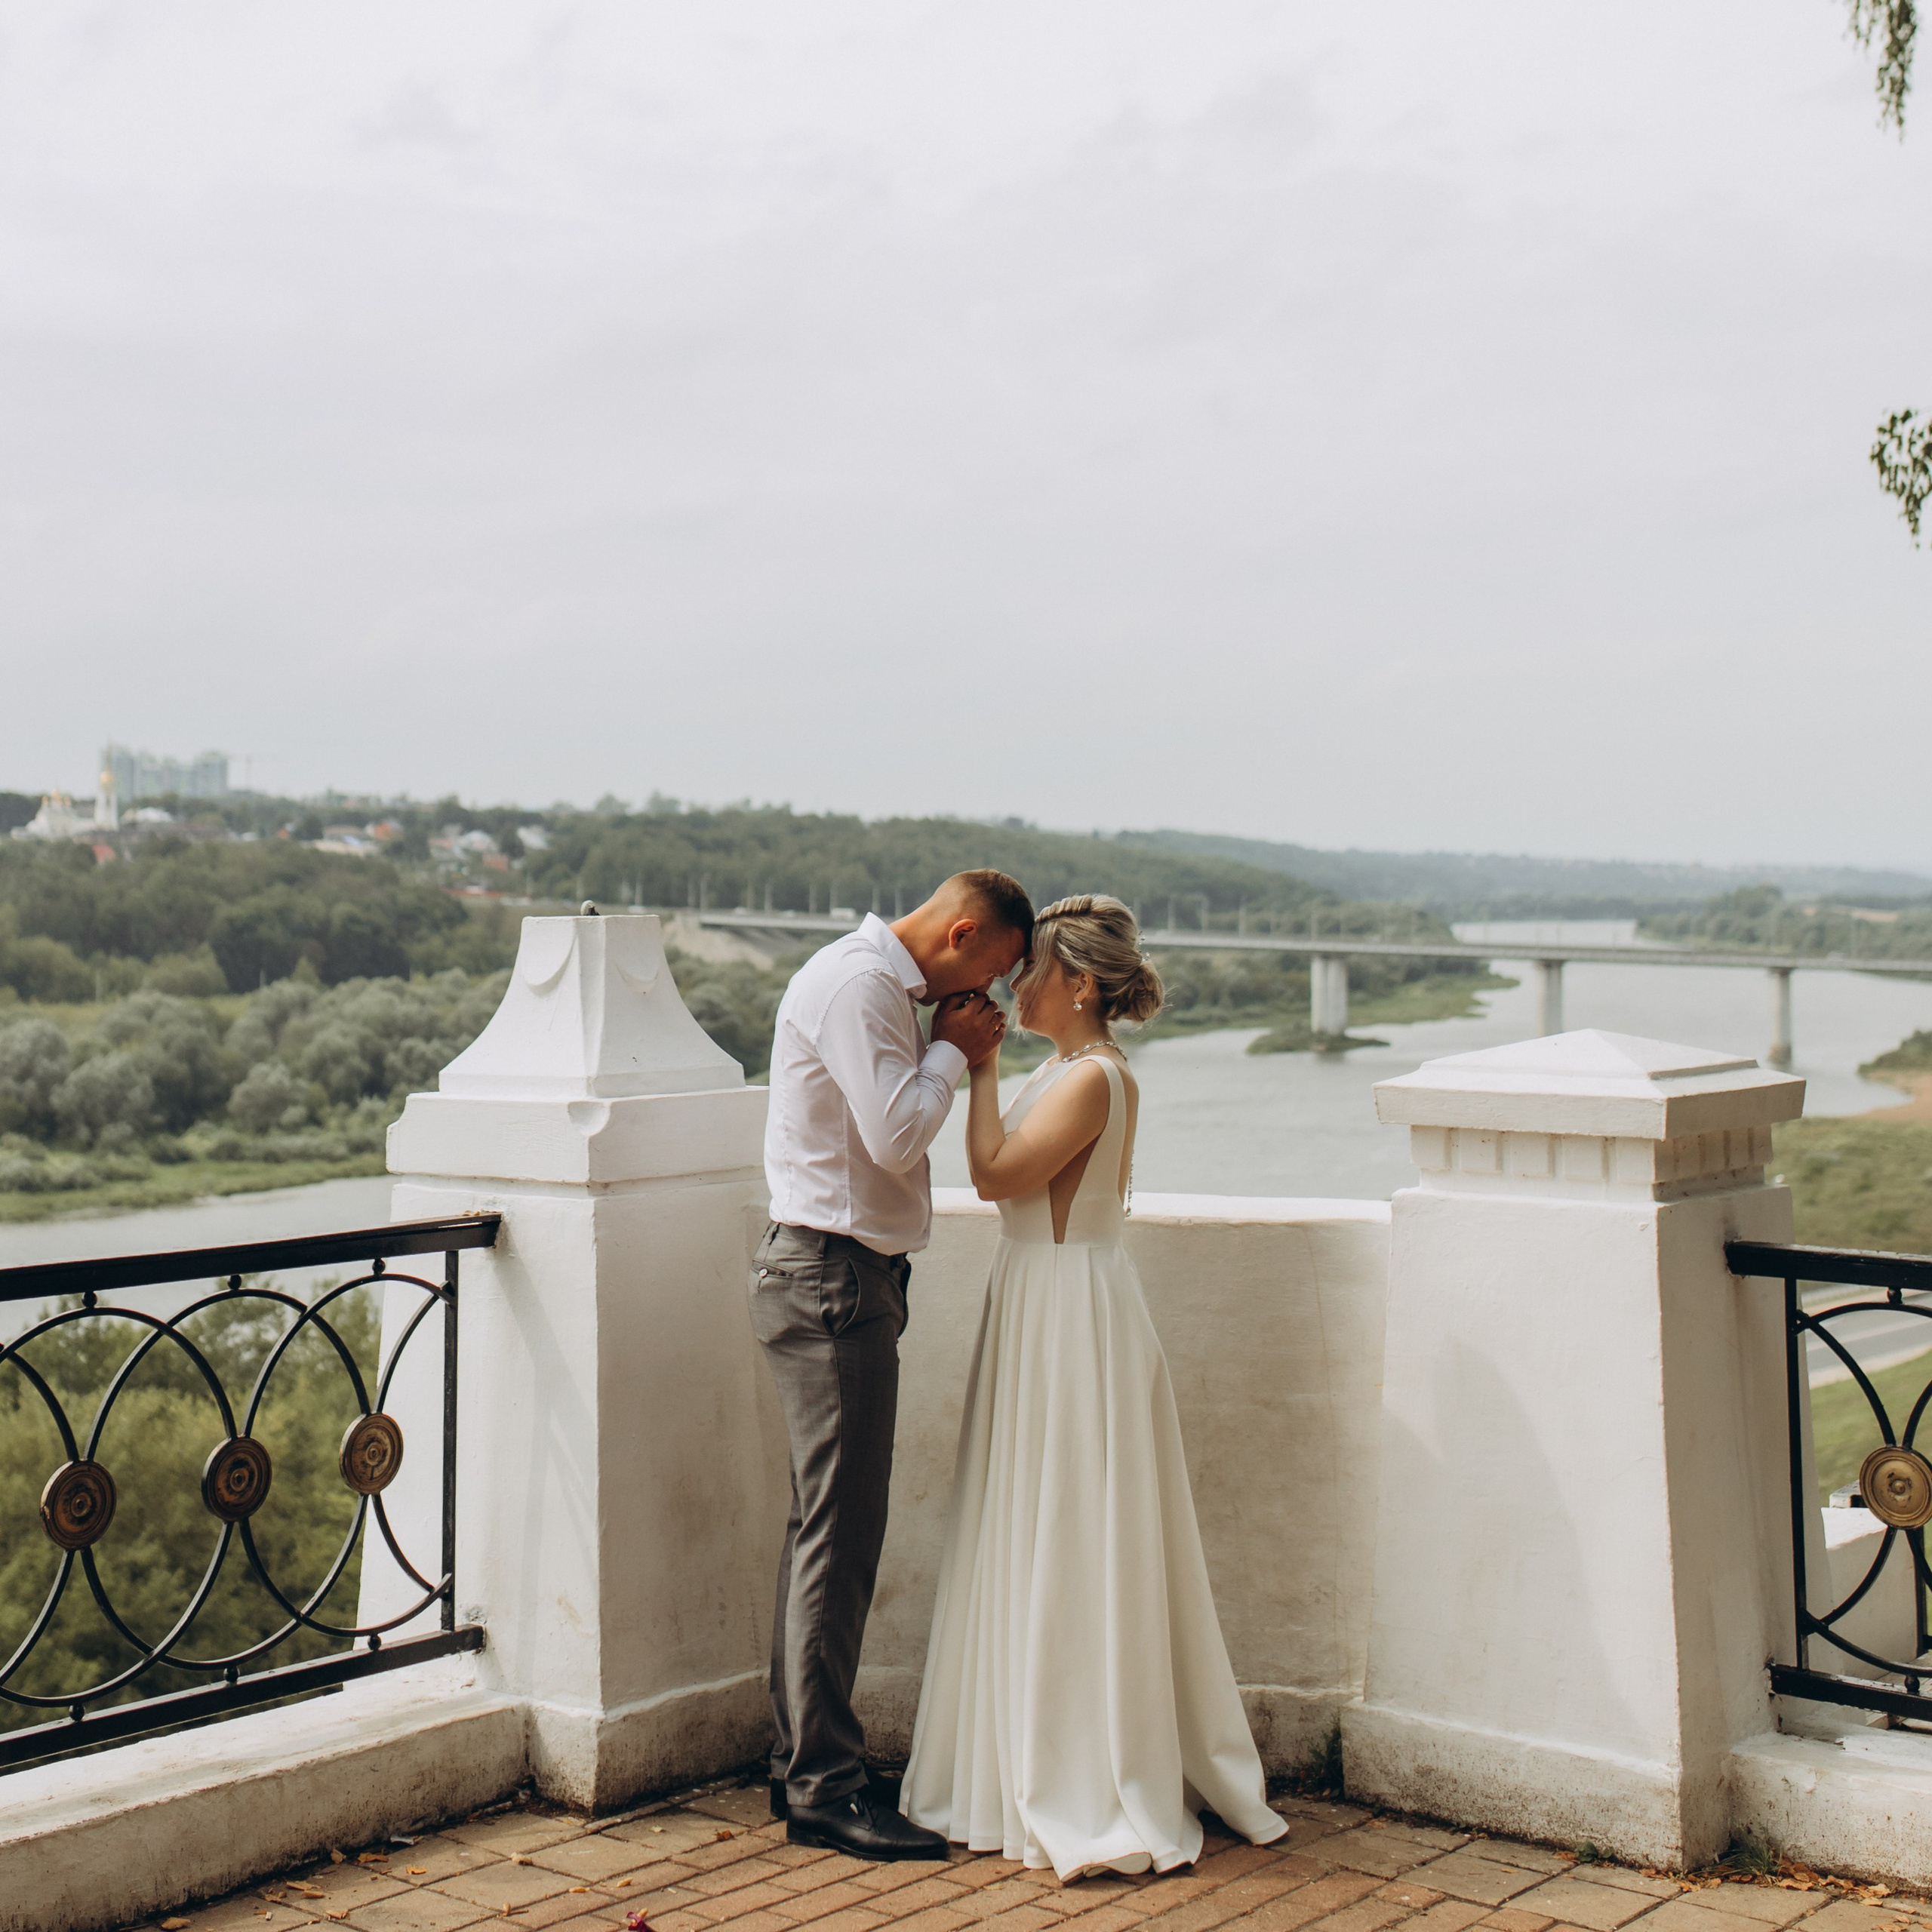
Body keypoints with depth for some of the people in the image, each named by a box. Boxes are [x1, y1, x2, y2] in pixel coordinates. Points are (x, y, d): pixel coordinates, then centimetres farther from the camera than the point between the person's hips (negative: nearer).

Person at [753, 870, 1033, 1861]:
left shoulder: (883, 985, 19)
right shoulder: (855, 982, -14)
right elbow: (897, 1133, -20)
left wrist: (955, 1053, 10)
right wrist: (952, 1050, -8)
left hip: (848, 1281, 11)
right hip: (831, 1277, -11)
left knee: (824, 1528, 13)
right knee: (839, 1533, -8)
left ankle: (801, 1763, 21)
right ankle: (824, 1788, -2)